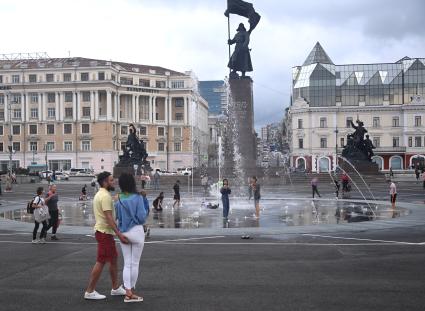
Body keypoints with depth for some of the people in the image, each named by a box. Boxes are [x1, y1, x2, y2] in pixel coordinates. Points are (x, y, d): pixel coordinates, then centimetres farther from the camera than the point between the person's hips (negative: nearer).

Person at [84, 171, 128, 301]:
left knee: (113, 259, 16)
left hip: (103, 231, 10)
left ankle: (116, 288, 24)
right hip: (105, 232, -10)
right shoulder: (105, 196, -18)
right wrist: (119, 234, -29)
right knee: (101, 262, -4)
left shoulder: (99, 194, 14)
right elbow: (109, 218, -26)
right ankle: (90, 291, 4)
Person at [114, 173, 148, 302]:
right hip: (136, 231, -4)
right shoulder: (138, 198, -13)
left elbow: (118, 216, 11)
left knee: (127, 263, 10)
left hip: (123, 233, 4)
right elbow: (142, 218, -13)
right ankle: (131, 291, 15)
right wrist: (144, 200, -1)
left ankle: (128, 292, 6)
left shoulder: (119, 200, 1)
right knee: (135, 263, 8)